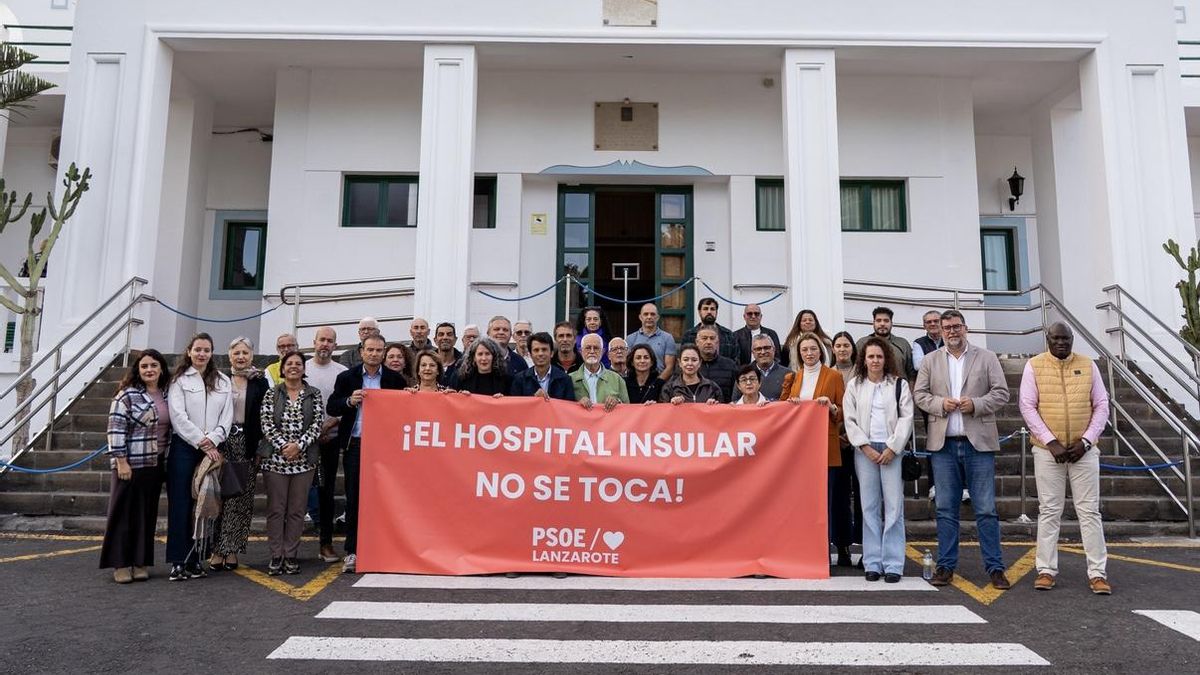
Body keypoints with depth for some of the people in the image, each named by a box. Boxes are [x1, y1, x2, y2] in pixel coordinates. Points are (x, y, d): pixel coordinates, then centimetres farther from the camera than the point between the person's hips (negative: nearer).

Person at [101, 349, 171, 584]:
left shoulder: (167, 395, 10)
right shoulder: (127, 395, -7)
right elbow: (116, 429, -11)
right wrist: (121, 461, -15)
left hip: (155, 465, 5)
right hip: (130, 463, -5)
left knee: (147, 514, 9)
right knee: (125, 512, 2)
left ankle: (140, 562, 17)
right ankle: (121, 564, 11)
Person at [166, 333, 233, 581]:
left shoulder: (223, 381, 11)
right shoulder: (179, 380, 2)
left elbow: (227, 415, 6)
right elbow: (179, 416, -7)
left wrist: (212, 439, -10)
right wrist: (201, 443, -12)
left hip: (212, 449, 3)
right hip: (184, 447, -3)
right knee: (180, 504, -2)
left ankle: (195, 558, 11)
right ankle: (178, 561, 2)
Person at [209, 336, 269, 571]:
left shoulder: (260, 383, 6)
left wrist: (261, 449, -2)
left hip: (248, 445, 0)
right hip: (222, 443, 0)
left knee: (241, 498, 2)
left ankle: (231, 550, 10)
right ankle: (217, 550, 5)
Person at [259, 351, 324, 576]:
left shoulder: (314, 394, 6)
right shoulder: (271, 394, 6)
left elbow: (318, 423, -2)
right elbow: (267, 424, -2)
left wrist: (299, 445, -13)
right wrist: (283, 446, -14)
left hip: (304, 459, 0)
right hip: (275, 458, 0)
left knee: (297, 509, 5)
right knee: (275, 508, 3)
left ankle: (291, 556, 13)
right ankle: (276, 556, 11)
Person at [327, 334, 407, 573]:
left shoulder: (395, 379, 4)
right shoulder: (346, 377, 5)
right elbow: (331, 408, 4)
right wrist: (349, 401, -14)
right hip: (355, 445, 0)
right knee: (353, 498, 3)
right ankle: (352, 552, 11)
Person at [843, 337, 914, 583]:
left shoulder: (899, 384, 6)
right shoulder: (854, 386, 9)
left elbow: (906, 418, 1)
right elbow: (850, 420, 5)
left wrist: (892, 448, -7)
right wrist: (866, 447, -5)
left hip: (892, 450, -1)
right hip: (865, 450, 1)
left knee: (894, 506, -3)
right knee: (870, 507, 3)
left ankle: (893, 564, 2)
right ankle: (872, 563, 8)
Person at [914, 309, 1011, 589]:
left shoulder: (987, 358, 7)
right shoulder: (930, 361, 10)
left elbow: (1001, 393, 3)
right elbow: (919, 393, 7)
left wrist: (976, 404, -13)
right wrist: (940, 403, -11)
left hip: (979, 442, -1)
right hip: (943, 443, 1)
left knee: (986, 509, 1)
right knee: (946, 509, 7)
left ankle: (995, 567, 10)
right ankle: (946, 566, 14)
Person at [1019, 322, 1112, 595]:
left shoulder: (1088, 365, 5)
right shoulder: (1034, 366, 0)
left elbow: (1101, 405, 4)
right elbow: (1028, 407, -5)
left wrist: (1086, 441, -7)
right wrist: (1051, 442, -12)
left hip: (1084, 449, 1)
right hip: (1048, 449, -1)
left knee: (1090, 511, 4)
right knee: (1049, 511, 4)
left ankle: (1098, 573, 10)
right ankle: (1046, 570, 10)